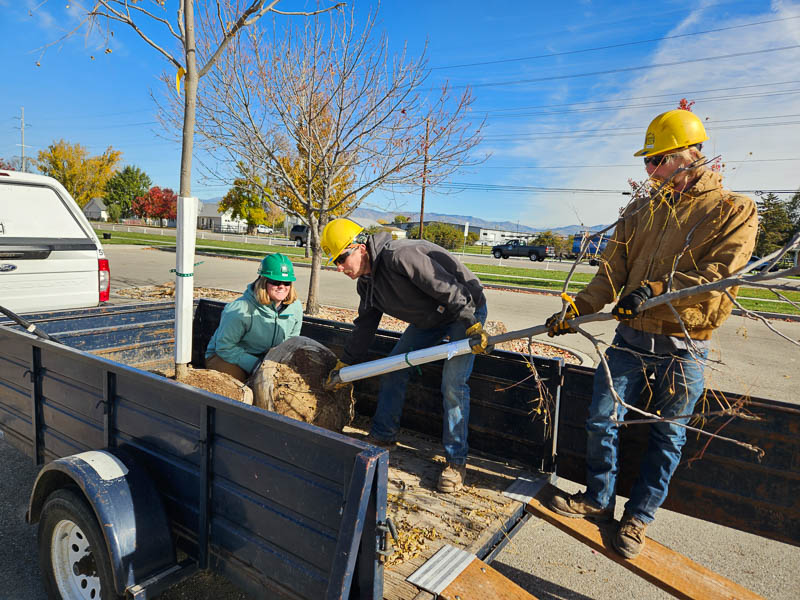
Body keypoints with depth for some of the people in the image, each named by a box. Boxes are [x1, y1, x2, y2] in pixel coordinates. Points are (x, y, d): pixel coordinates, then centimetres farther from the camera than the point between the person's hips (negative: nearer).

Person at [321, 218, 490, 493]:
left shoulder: (401, 255, -32)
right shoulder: (366, 281, -2)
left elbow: (449, 290, -33)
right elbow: (365, 325, 10)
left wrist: (473, 327, -31)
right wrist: (344, 365, 14)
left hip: (466, 310, -9)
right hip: (429, 318, 9)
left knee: (453, 385, -15)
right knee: (392, 371, 6)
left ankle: (456, 461, 0)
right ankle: (383, 436, 22)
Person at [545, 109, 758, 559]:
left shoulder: (734, 210, -3)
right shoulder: (641, 211, 9)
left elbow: (722, 272, -16)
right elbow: (613, 272, 5)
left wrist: (655, 289, -27)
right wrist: (576, 310, -6)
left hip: (684, 348, -3)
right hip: (632, 338, 4)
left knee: (667, 437, 10)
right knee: (602, 420, 6)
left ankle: (639, 517, 28)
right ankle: (599, 499, 27)